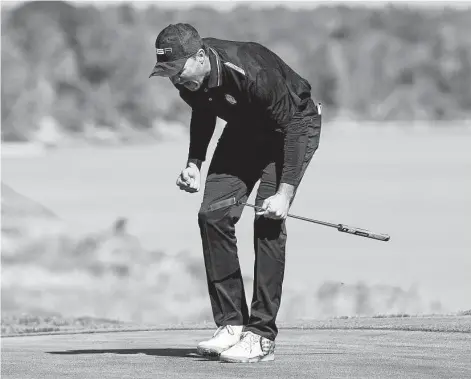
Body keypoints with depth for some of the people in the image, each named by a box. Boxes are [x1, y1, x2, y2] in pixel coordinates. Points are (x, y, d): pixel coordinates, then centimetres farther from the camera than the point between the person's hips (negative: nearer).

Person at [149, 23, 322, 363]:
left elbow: (292, 126, -31)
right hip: (244, 130, 7)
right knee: (213, 215, -7)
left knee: (268, 221, -20)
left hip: (295, 125, -7)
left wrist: (285, 192, -35)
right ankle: (231, 325, -1)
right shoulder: (188, 78, -16)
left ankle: (261, 337, -17)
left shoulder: (250, 71, -38)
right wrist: (194, 163, -4)